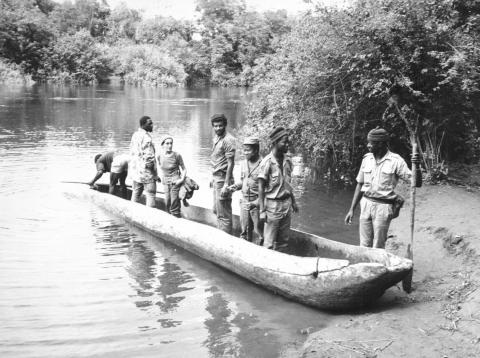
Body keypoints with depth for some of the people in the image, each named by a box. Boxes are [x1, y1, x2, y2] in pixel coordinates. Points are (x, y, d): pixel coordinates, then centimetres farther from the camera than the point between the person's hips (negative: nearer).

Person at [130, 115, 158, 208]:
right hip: (146, 172, -8)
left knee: (136, 193, 18)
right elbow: (149, 157, -23)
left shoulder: (135, 135, 7)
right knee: (150, 195, -1)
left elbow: (132, 152, 16)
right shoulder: (146, 138, -21)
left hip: (135, 169, 9)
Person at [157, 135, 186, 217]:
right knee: (167, 204, 9)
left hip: (175, 182, -5)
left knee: (174, 207, -6)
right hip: (166, 183, 5)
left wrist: (182, 179, -15)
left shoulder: (177, 155, -13)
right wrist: (162, 178, 12)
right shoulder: (159, 157, -1)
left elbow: (184, 169, -3)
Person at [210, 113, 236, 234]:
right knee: (216, 210, 19)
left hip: (223, 179, -10)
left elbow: (230, 163, -19)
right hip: (216, 178, 10)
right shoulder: (216, 138, 12)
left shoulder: (228, 140, -16)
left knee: (223, 214, -3)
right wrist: (213, 178, 18)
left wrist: (226, 185, -22)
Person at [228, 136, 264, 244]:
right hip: (244, 202, 6)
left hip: (257, 203, -6)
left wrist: (256, 203, -21)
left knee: (259, 230, 2)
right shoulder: (243, 163, 7)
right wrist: (234, 186, 0)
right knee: (245, 231, 14)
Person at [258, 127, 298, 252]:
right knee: (269, 242, 0)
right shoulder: (267, 162, -14)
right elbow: (261, 188, -12)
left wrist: (293, 201, 18)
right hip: (273, 204, -6)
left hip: (287, 204, 6)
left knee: (283, 241, 12)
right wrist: (262, 210, -15)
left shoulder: (288, 161, 5)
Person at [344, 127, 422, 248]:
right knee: (364, 245, 8)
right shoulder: (367, 159, 5)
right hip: (366, 204, 4)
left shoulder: (396, 161, -8)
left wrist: (416, 166, -28)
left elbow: (417, 183, -10)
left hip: (383, 206, -4)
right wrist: (352, 209, 10)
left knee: (378, 248, 2)